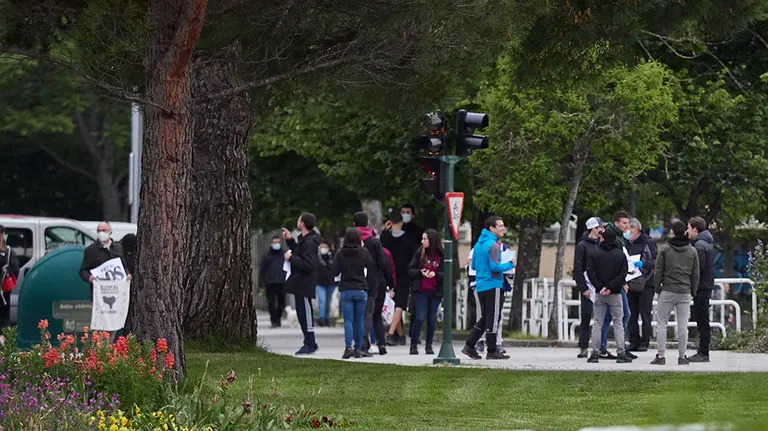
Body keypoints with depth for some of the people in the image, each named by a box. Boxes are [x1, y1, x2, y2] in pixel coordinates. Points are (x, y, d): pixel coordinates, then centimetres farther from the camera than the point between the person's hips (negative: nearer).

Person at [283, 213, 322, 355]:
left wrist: (291, 258, -20)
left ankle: (310, 344, -2)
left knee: (305, 314, -6)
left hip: (304, 284, -11)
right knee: (302, 314, 15)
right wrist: (290, 240, 21)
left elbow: (308, 264, -27)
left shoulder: (309, 243, -20)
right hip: (301, 283, 11)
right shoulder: (304, 239, 13)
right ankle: (310, 343, 21)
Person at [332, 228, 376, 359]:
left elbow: (334, 271, -5)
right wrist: (371, 284, 10)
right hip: (361, 290, 1)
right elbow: (371, 269, -3)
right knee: (359, 320, 9)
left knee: (348, 320, -2)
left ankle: (348, 347, -20)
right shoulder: (364, 252, -3)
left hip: (346, 290, 0)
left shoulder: (341, 254, -4)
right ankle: (358, 349, 10)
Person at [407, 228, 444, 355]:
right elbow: (410, 270, 3)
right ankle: (413, 345, 2)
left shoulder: (441, 256, -2)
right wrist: (420, 272, -15)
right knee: (420, 318, -7)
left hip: (435, 292, 1)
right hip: (421, 291, -1)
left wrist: (435, 274, -19)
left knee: (432, 319, 7)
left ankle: (429, 346, 18)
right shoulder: (419, 253, 2)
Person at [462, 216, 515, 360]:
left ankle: (469, 346, 10)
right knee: (493, 319, -2)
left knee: (485, 318, 16)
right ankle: (492, 351, 1)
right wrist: (510, 265, -8)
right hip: (493, 285, -9)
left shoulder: (479, 244, 14)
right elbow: (495, 266, -20)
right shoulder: (493, 245, -14)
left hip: (481, 287, 9)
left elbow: (474, 266, 19)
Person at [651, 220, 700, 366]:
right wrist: (693, 292, 15)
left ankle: (661, 356, 0)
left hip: (668, 291, -2)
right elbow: (696, 274, 8)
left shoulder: (665, 250, -3)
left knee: (661, 322, 5)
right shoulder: (692, 251, 5)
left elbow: (658, 272, -3)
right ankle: (682, 357, 5)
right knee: (683, 325, 4)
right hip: (685, 292, 2)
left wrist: (658, 288, 8)